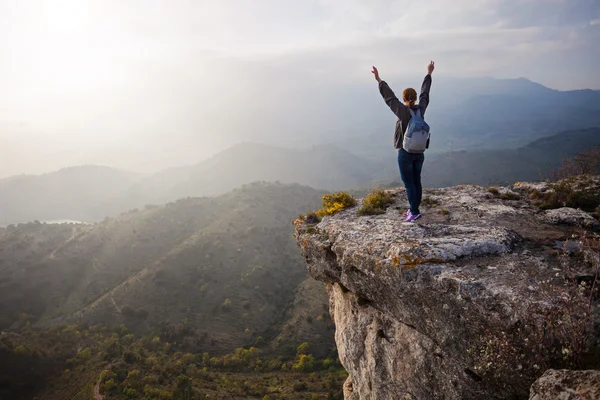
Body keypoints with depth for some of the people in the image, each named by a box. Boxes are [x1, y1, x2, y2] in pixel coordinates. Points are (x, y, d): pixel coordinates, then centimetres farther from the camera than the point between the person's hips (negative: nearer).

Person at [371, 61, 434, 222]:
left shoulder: (403, 111, -19)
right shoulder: (421, 109, -4)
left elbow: (389, 97, -18)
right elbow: (425, 94, 11)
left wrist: (379, 80, -13)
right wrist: (429, 74, 25)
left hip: (405, 153, -6)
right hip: (419, 152, 6)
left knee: (408, 183, 0)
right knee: (416, 181, 13)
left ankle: (414, 212, 2)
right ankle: (414, 209, 24)